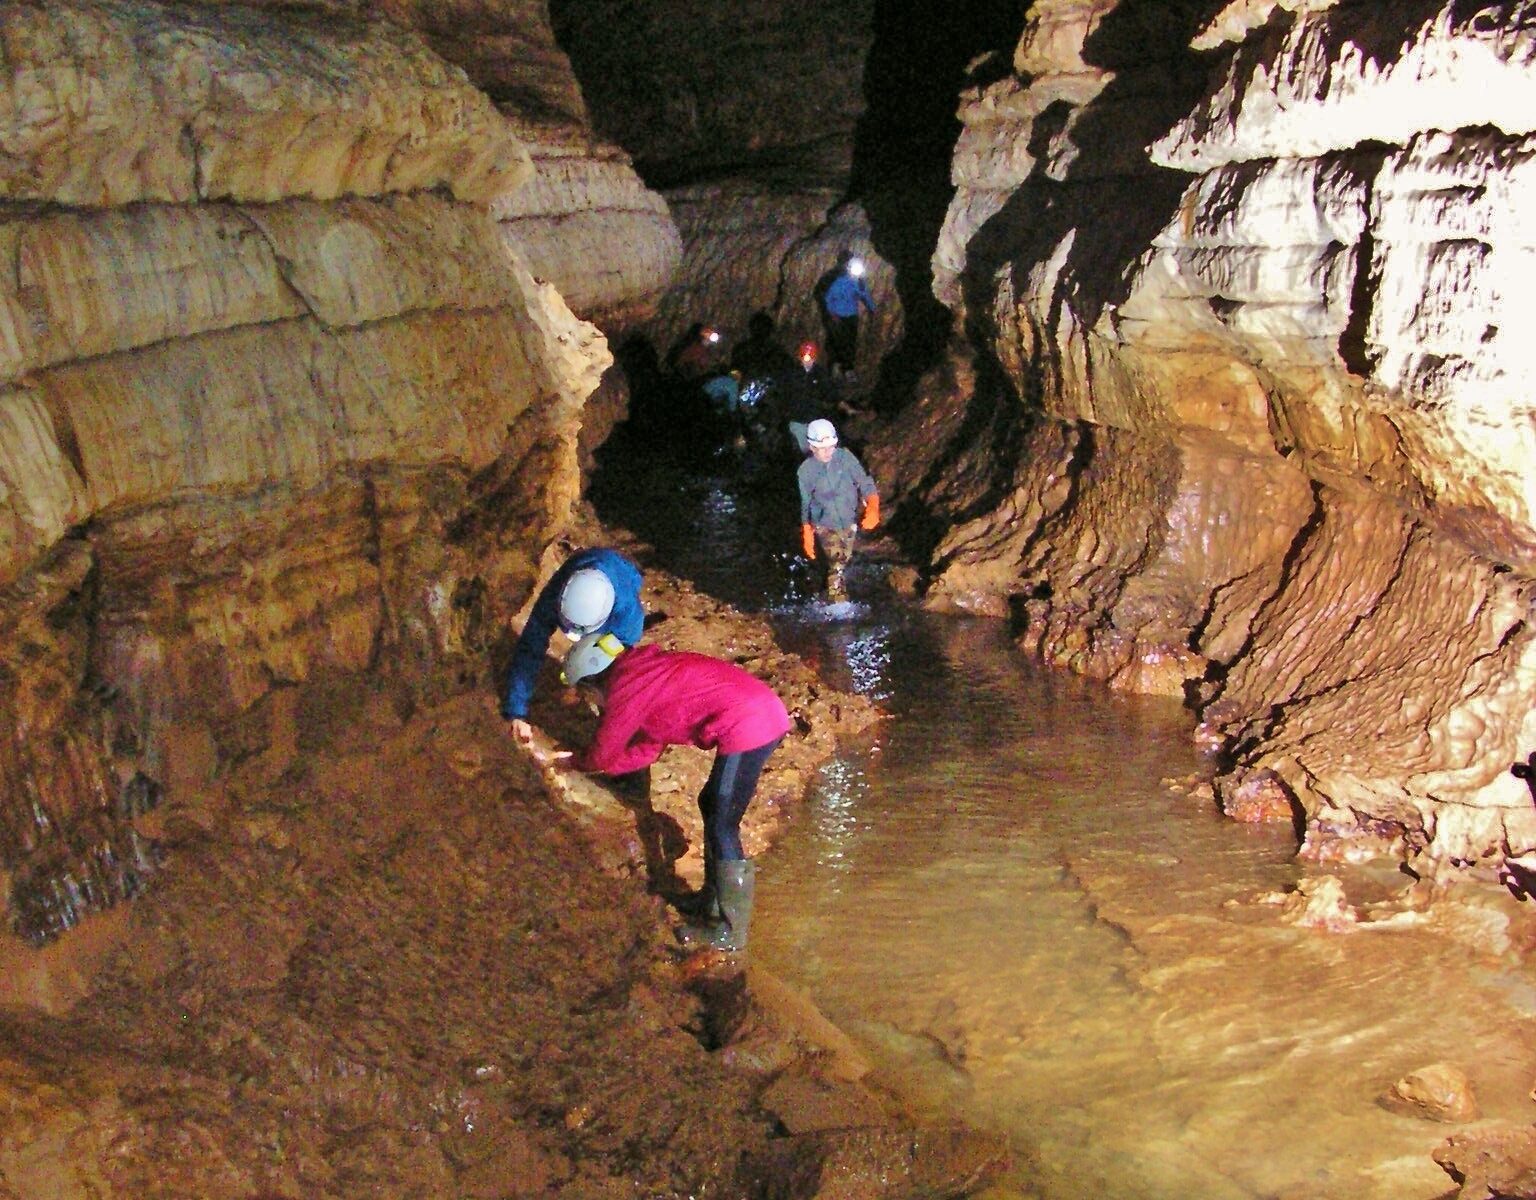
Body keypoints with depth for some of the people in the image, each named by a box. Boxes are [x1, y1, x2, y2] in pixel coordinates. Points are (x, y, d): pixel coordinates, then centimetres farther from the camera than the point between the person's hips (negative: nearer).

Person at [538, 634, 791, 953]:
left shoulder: (625, 687, -5)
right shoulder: (647, 672, 23)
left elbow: (601, 755, 5)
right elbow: (646, 750, 27)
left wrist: (572, 762, 26)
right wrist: (583, 761, 27)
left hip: (747, 727, -10)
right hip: (768, 711, 10)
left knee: (722, 828, 0)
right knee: (711, 805, 23)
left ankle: (730, 931, 10)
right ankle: (716, 904, 33)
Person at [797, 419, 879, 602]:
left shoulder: (845, 457, -15)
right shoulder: (806, 471, -15)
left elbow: (865, 482, -16)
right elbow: (805, 504, -3)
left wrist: (873, 508, -34)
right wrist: (807, 535, 2)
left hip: (850, 521, 3)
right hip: (826, 525, -3)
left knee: (844, 560, 23)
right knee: (837, 566, -18)